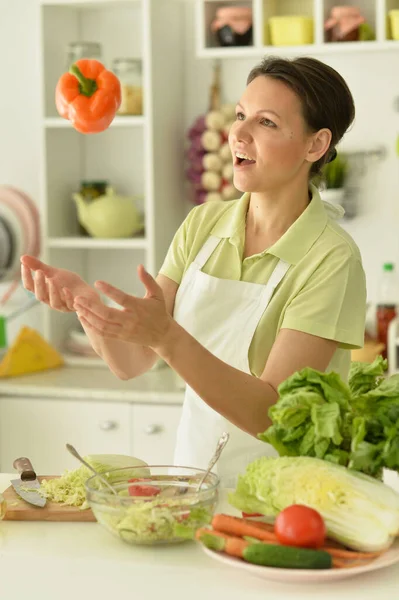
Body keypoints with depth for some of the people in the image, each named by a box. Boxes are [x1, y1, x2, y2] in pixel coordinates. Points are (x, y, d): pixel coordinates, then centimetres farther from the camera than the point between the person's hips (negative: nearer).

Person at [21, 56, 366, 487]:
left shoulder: (331, 259, -14)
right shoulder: (203, 224, 2)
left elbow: (272, 414, -20)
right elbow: (131, 363, -1)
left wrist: (166, 336, -32)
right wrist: (83, 300, -21)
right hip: (192, 480, 4)